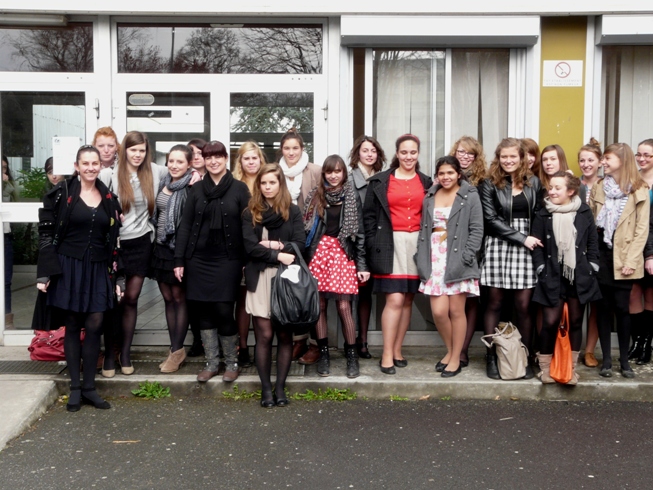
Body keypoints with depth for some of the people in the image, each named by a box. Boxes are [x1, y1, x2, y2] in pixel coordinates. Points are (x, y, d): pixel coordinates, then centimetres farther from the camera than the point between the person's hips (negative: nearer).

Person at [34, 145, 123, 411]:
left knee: (94, 325, 1)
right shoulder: (61, 192, -3)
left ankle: (89, 387, 13)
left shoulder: (109, 198, 8)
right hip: (68, 266, -3)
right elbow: (46, 232, -5)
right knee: (72, 325, 4)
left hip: (98, 268, 3)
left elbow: (114, 239, 11)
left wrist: (117, 276, 7)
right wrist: (45, 272, -11)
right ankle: (75, 388, 13)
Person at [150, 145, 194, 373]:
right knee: (168, 297, 10)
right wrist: (156, 240, 12)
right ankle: (175, 349, 19)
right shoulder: (163, 183, 9)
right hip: (161, 245, 7)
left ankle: (177, 350, 11)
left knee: (178, 296, 2)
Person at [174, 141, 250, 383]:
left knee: (224, 311, -5)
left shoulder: (239, 188, 1)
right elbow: (185, 225, 7)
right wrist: (179, 260, 2)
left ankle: (232, 362, 13)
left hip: (228, 260, -3)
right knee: (203, 311, 5)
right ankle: (211, 362, 19)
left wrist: (247, 261, -7)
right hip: (198, 260, 3)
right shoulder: (196, 189, 8)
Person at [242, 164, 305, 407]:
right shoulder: (250, 213, 7)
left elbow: (299, 245, -3)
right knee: (264, 335, -2)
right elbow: (250, 246, -5)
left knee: (284, 335, 2)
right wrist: (277, 254, -15)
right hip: (260, 279, 0)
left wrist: (270, 245, -12)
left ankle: (280, 387, 11)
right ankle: (265, 388, 9)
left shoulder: (293, 211, 7)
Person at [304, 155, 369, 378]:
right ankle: (323, 353, 13)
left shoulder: (352, 199, 5)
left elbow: (359, 233, 3)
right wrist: (304, 259, -1)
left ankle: (352, 355, 6)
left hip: (343, 254, -1)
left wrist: (362, 265, -1)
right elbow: (305, 229, 6)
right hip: (318, 253, 2)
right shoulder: (314, 197, 8)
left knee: (344, 306, -6)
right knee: (319, 305, 2)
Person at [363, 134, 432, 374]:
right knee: (394, 299, -10)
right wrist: (374, 246, -5)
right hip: (391, 244, -3)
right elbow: (369, 215, 2)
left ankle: (397, 350, 17)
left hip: (417, 244, 3)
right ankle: (387, 355, -3)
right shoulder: (380, 181, 3)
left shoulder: (426, 182, 11)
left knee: (407, 300, 6)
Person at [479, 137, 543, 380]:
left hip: (525, 249, 2)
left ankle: (526, 357, 10)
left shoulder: (533, 183, 9)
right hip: (497, 246, -1)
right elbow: (491, 219, -6)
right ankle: (491, 357, 11)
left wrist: (535, 238, -4)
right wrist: (522, 238, -10)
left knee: (523, 305, 0)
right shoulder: (490, 184, 1)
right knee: (494, 304, 4)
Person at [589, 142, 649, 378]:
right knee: (604, 306, 5)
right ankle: (606, 358, 11)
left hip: (623, 257, -3)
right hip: (601, 253, 3)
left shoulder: (639, 191, -1)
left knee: (621, 307, -2)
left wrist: (631, 260, -12)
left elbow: (642, 229, -5)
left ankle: (624, 359, 10)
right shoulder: (598, 188, 10)